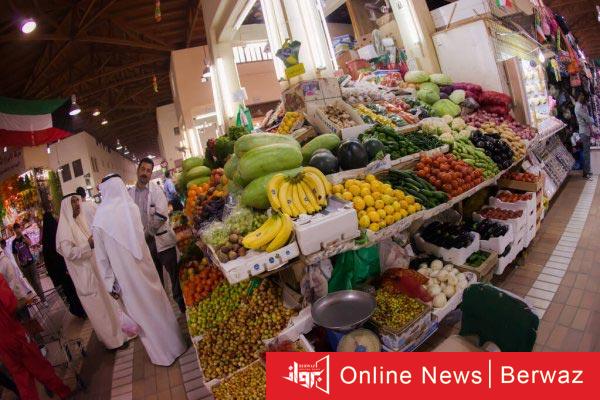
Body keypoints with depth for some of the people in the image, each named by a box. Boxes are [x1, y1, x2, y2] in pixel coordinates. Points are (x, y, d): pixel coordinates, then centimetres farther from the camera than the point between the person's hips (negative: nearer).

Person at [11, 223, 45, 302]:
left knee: (36, 281, -7)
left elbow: (30, 243, -19)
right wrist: (19, 266, 0)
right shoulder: (14, 242, 5)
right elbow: (15, 255, 7)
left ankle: (43, 298, -5)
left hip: (31, 262, -2)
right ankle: (41, 296, 20)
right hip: (23, 265, 2)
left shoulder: (25, 236, 3)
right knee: (32, 282, 9)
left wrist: (22, 235, -19)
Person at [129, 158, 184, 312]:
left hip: (162, 238, -3)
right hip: (144, 241, 3)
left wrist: (147, 233, -13)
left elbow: (161, 215, -16)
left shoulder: (156, 190, -7)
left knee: (174, 272, 5)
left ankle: (182, 303, 20)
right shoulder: (130, 193, 3)